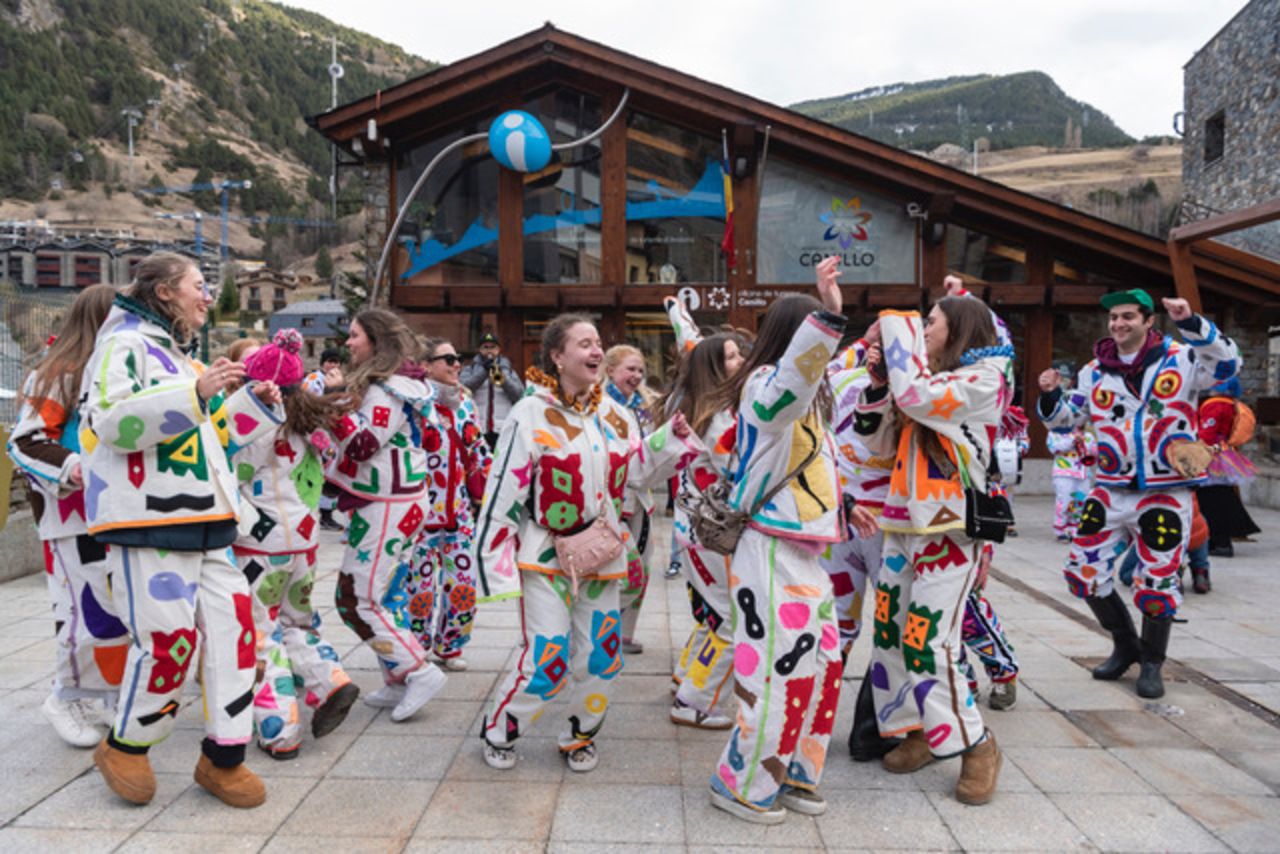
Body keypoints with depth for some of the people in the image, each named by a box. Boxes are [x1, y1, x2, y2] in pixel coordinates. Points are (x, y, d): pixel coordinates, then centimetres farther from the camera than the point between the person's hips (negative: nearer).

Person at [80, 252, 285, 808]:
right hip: (147, 521, -8)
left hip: (202, 521, 8)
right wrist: (195, 394, -27)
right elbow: (113, 421, -20)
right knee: (167, 637, -8)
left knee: (232, 626, 1)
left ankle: (223, 758, 12)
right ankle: (125, 747, 18)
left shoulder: (181, 357, 24)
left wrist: (256, 404, 17)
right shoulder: (125, 344, -3)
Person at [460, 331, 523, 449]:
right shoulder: (470, 369, 16)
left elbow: (520, 395, 4)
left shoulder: (508, 370, 18)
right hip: (477, 429, 0)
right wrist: (483, 371, -11)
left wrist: (503, 378, -10)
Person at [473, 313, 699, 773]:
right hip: (546, 558, -5)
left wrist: (675, 435, -2)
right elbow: (502, 494, -14)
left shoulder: (611, 412, 4)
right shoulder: (531, 415, -15)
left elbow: (640, 468, 12)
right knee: (546, 663, -5)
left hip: (601, 556, 6)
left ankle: (579, 735, 34)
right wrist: (497, 565, -14)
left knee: (602, 660, 10)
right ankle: (498, 732, 23)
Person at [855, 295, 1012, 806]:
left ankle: (976, 746, 7)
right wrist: (879, 384, 3)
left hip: (949, 528, -8)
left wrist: (899, 326, -10)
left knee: (927, 643, -11)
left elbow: (917, 396, -23)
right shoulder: (934, 379, 19)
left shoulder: (985, 379, -6)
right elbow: (882, 442, 16)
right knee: (890, 632, 7)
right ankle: (917, 732, 22)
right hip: (904, 523, 8)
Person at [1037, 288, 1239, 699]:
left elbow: (1227, 363, -22)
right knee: (1083, 572, 5)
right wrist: (1050, 396, -8)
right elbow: (1065, 418, 13)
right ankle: (1125, 646, 28)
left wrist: (1192, 324, -34)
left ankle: (1151, 663, 28)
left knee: (1157, 584, 4)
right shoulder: (1095, 371, 6)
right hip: (1111, 491, 4)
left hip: (1166, 493, -4)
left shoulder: (1180, 358, -5)